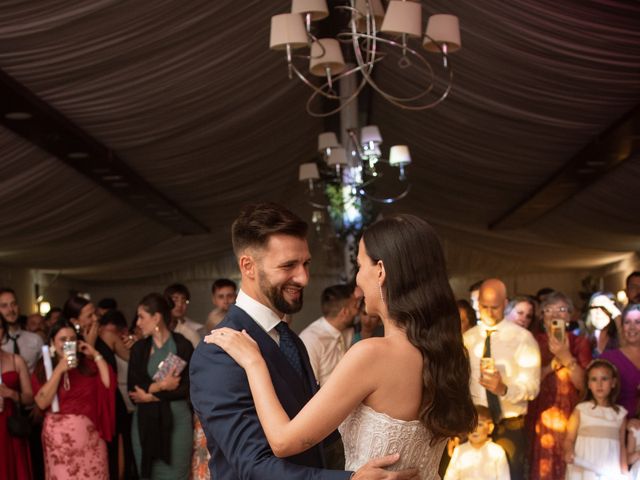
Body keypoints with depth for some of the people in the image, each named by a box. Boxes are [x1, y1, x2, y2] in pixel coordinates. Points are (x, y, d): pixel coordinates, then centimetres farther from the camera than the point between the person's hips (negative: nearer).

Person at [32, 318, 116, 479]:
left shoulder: (87, 363, 5)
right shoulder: (43, 368, 3)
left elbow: (109, 384, -8)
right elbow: (42, 402, -8)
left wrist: (95, 355, -5)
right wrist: (59, 369, -13)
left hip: (89, 434, 1)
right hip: (59, 436, -1)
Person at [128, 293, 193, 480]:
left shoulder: (183, 345, -3)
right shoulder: (139, 348, 8)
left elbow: (187, 387, -8)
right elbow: (133, 389, 2)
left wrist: (151, 395, -6)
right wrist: (159, 386, -12)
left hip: (176, 419, -3)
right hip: (145, 421, 3)